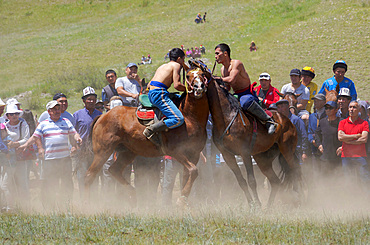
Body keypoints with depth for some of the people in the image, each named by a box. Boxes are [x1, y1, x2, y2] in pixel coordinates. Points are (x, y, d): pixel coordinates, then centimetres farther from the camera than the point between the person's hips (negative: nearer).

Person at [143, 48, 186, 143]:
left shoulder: (163, 66, 27)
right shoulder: (176, 65, 2)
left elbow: (149, 85, 27)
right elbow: (177, 85, -10)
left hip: (151, 95, 10)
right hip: (159, 94, -10)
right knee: (179, 119, -19)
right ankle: (151, 130, -23)